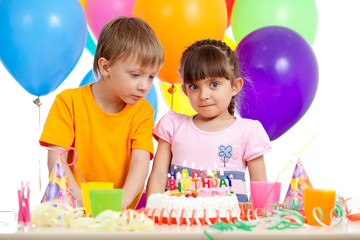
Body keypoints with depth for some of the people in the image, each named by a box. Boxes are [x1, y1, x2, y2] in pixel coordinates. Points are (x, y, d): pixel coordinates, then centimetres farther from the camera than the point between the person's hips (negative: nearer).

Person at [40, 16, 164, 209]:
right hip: (74, 213, -1)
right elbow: (56, 159, -6)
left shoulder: (142, 111, 4)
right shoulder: (69, 101, -1)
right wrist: (82, 201, -21)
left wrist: (122, 200, -26)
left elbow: (141, 161, -7)